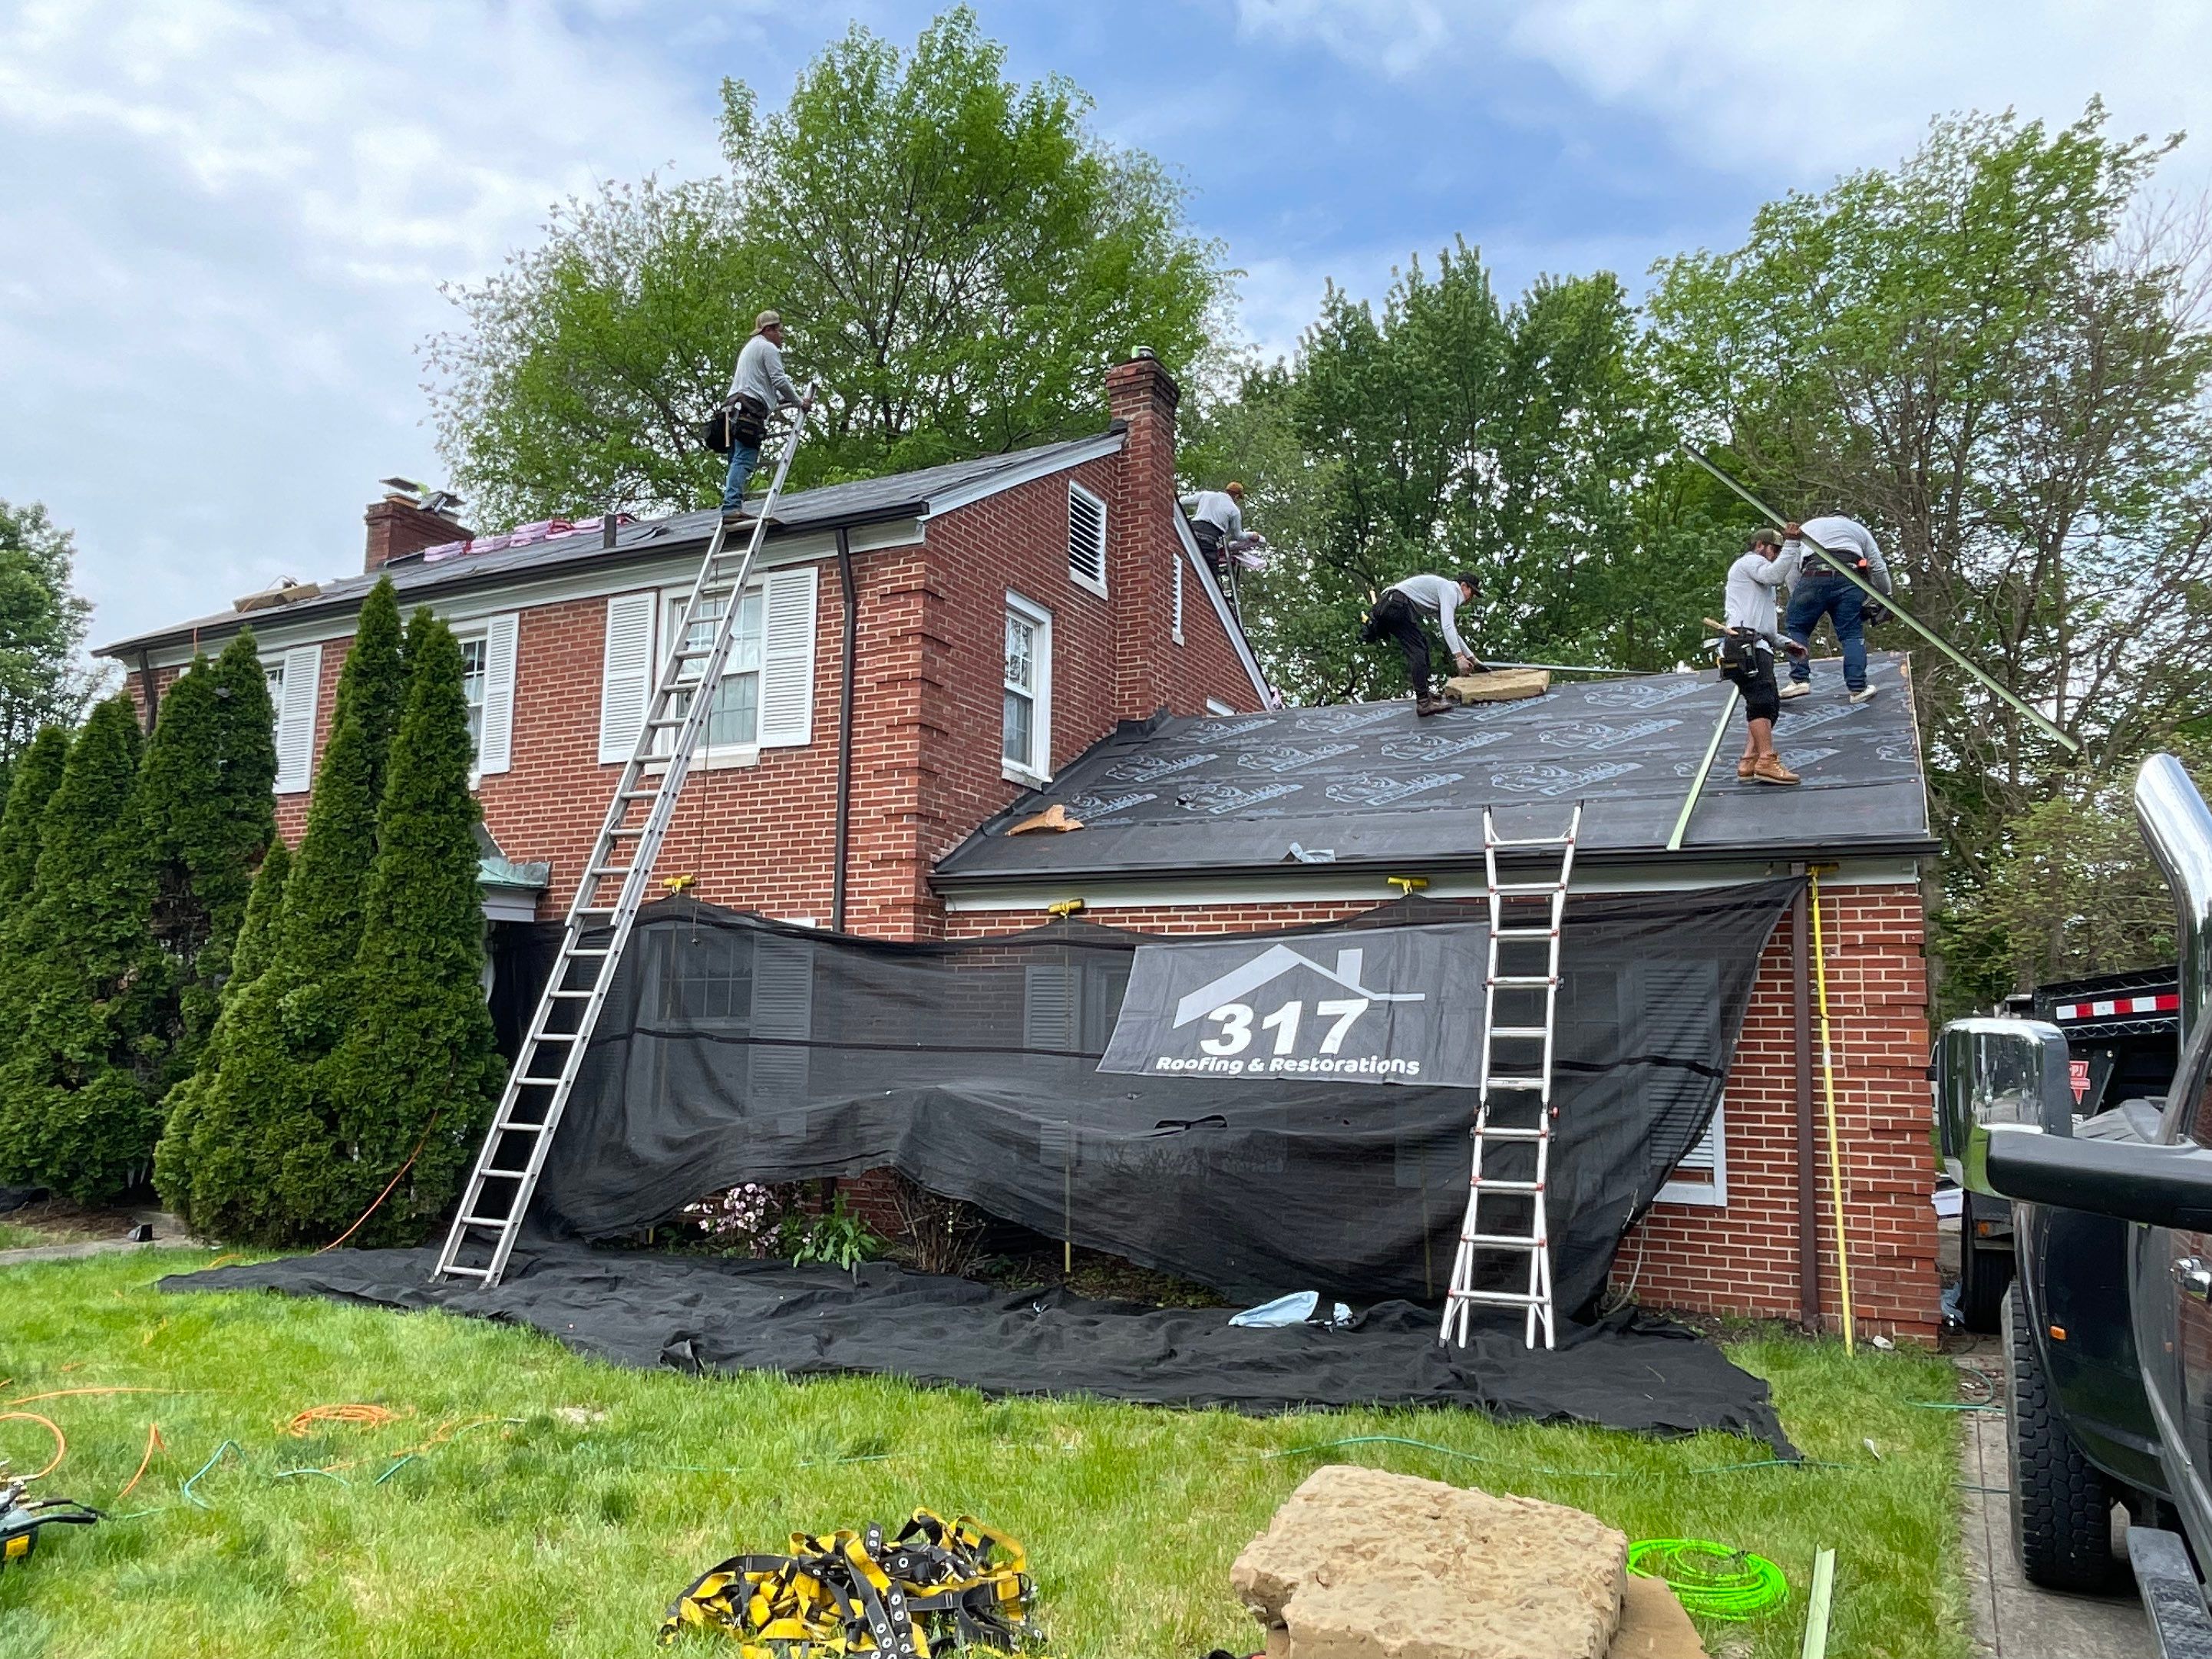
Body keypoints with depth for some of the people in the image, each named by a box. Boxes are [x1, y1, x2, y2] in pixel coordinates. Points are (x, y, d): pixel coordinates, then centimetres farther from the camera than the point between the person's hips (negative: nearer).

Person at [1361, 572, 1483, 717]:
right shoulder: (1449, 589, -1)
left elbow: (1452, 631, 37)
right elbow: (1447, 626, -15)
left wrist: (1471, 657, 36)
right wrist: (1459, 656, -19)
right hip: (1397, 605, -11)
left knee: (1422, 643, 21)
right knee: (1417, 651, -14)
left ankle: (1425, 691, 21)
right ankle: (1423, 702, -20)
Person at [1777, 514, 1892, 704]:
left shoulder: (1806, 527, 33)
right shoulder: (1859, 528, 34)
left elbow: (1792, 569, 20)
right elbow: (1879, 569, 26)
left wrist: (1796, 600, 24)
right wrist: (1884, 599, 38)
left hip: (1814, 578, -1)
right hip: (1851, 581, 1)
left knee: (1795, 627, 9)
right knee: (1852, 634, 4)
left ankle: (1800, 680, -4)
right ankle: (1857, 688, -4)